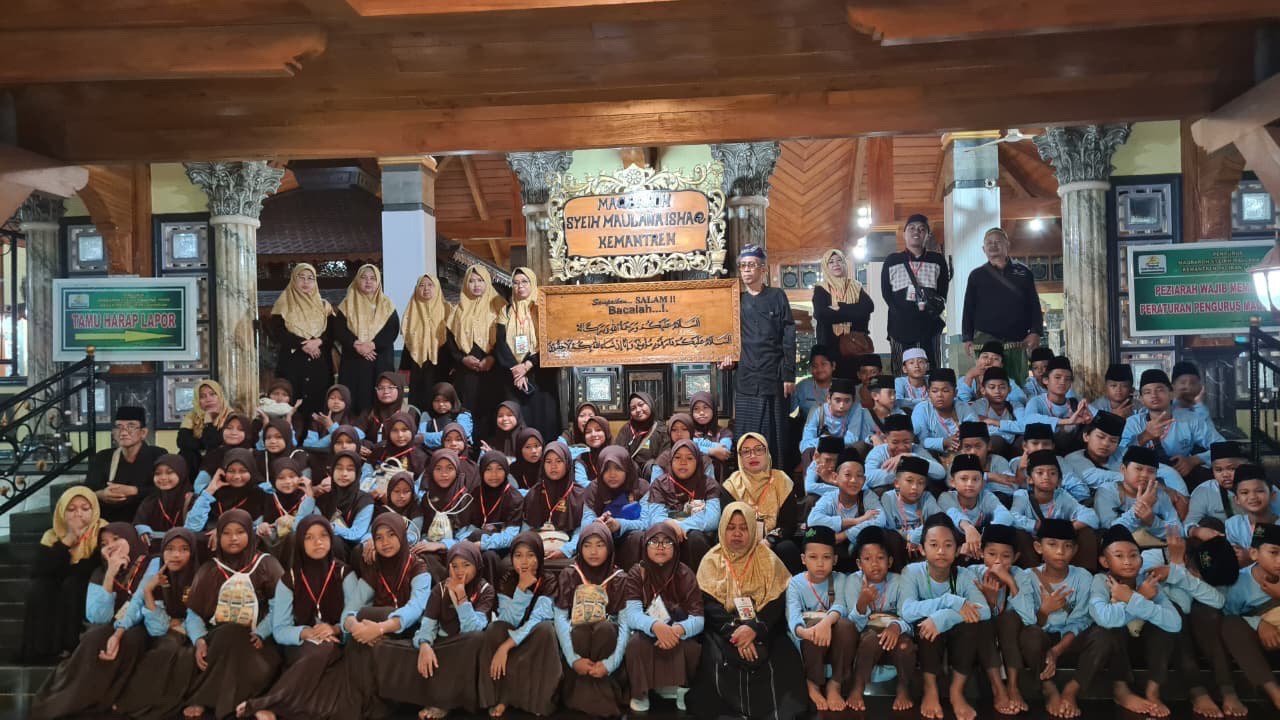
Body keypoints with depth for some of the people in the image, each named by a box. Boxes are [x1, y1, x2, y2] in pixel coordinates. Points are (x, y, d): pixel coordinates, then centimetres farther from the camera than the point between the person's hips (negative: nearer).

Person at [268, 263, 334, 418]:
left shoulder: (324, 305, 16)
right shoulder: (284, 304, 8)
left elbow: (332, 332, 6)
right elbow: (277, 332, -4)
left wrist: (318, 342, -15)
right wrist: (303, 344, -14)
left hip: (319, 364, 2)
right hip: (291, 362, -2)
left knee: (318, 404, -5)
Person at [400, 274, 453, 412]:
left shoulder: (447, 310, 3)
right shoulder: (412, 312, 11)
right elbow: (408, 342, 12)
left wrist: (453, 366, -6)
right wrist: (406, 369, 7)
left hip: (440, 367, -2)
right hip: (418, 367, 2)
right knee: (418, 402, -2)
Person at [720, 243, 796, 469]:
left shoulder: (777, 297, 5)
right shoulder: (736, 301, 13)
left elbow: (788, 338, 1)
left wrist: (789, 375, -5)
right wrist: (726, 355, -3)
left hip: (772, 378, -2)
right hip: (745, 380, 2)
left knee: (774, 435, 0)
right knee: (745, 438, 2)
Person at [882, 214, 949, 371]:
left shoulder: (937, 260, 12)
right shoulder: (892, 261, 10)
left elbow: (943, 293, 9)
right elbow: (886, 294, 6)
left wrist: (935, 304, -10)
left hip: (929, 328, 1)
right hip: (900, 327, 0)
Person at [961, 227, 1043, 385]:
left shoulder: (1023, 273, 14)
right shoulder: (977, 276, 13)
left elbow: (1034, 306, 12)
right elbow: (968, 310, 11)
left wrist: (1036, 332, -1)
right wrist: (967, 338, 2)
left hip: (1017, 342, 1)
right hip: (986, 341, -1)